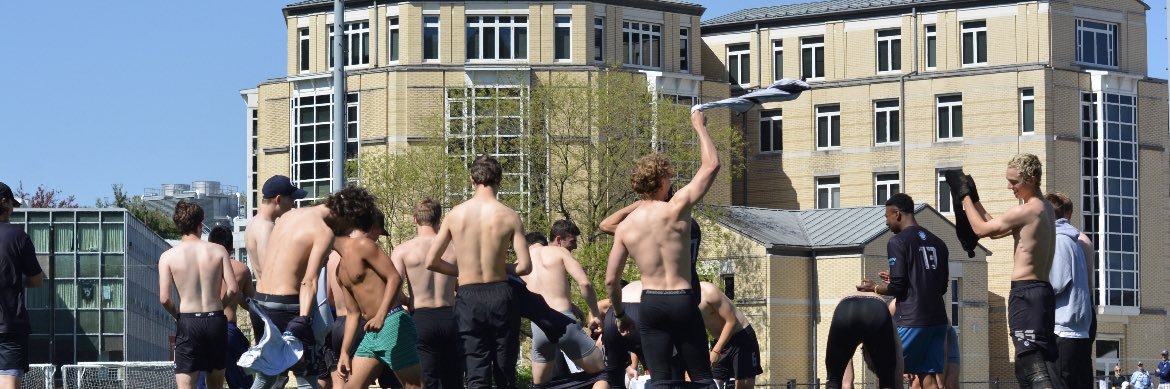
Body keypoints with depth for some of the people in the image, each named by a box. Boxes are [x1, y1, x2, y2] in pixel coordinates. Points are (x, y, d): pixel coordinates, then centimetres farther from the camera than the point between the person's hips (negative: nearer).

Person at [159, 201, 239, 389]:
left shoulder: (168, 257, -1)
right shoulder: (218, 250, 2)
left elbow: (164, 298, -8)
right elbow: (233, 288, -5)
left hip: (188, 323, -2)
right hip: (216, 320, 2)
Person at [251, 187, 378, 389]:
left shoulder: (290, 215, 14)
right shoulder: (325, 233, -12)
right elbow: (309, 282, -23)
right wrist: (302, 321, -31)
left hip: (261, 298, 8)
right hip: (286, 303, -8)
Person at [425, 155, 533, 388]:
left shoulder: (456, 214, 0)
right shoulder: (509, 216, -5)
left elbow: (431, 262, 2)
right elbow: (525, 266, -9)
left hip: (468, 298, 1)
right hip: (499, 295, -1)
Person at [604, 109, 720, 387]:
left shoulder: (625, 227, 0)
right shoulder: (676, 209, -9)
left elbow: (611, 280, 3)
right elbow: (711, 165, -2)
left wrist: (619, 314, 19)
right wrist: (700, 126, 10)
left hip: (651, 303, 3)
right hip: (682, 301, -2)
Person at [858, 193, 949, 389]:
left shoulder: (898, 242, -6)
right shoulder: (937, 243, 15)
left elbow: (897, 288, -12)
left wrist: (874, 287, 9)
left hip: (911, 321, -7)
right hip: (938, 319, 7)